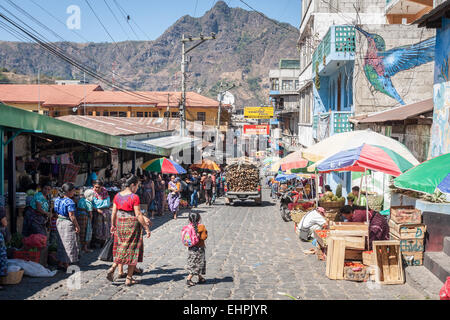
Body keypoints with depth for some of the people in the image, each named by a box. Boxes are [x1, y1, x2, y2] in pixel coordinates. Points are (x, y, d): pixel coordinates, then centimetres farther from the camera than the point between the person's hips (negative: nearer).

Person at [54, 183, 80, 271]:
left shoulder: (58, 200, 6)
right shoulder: (69, 202, -19)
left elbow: (57, 213, 12)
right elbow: (71, 216, -20)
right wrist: (77, 226, -13)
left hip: (59, 221, 8)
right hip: (68, 223, -8)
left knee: (61, 243, 16)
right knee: (68, 244, 0)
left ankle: (60, 263, 22)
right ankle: (66, 265, 4)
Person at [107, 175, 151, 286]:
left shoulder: (118, 196, 4)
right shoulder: (134, 197, -15)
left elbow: (114, 212, 9)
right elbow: (138, 215, -16)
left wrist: (113, 225, 21)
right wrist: (146, 228, -9)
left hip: (120, 224, 6)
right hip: (132, 225, -6)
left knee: (121, 248, 20)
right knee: (132, 250, 5)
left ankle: (113, 268, 2)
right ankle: (129, 279, 10)